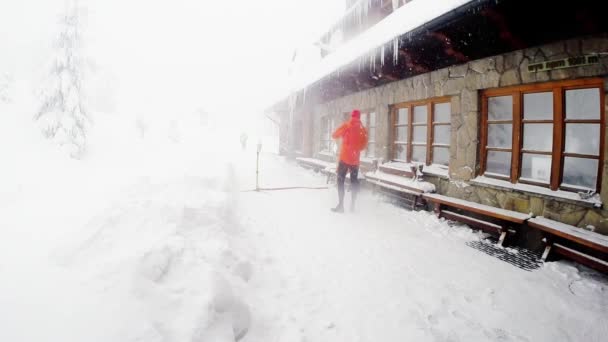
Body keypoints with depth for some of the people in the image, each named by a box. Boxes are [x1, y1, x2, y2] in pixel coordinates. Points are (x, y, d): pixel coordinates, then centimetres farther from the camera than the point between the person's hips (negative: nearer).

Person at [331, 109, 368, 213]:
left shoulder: (346, 125, -4)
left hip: (344, 157, -3)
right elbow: (364, 144, 8)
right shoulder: (363, 129, 3)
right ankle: (353, 205, 11)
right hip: (355, 159, 3)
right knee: (354, 181, 10)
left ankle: (341, 205, -8)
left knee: (341, 180, 0)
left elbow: (334, 135, 5)